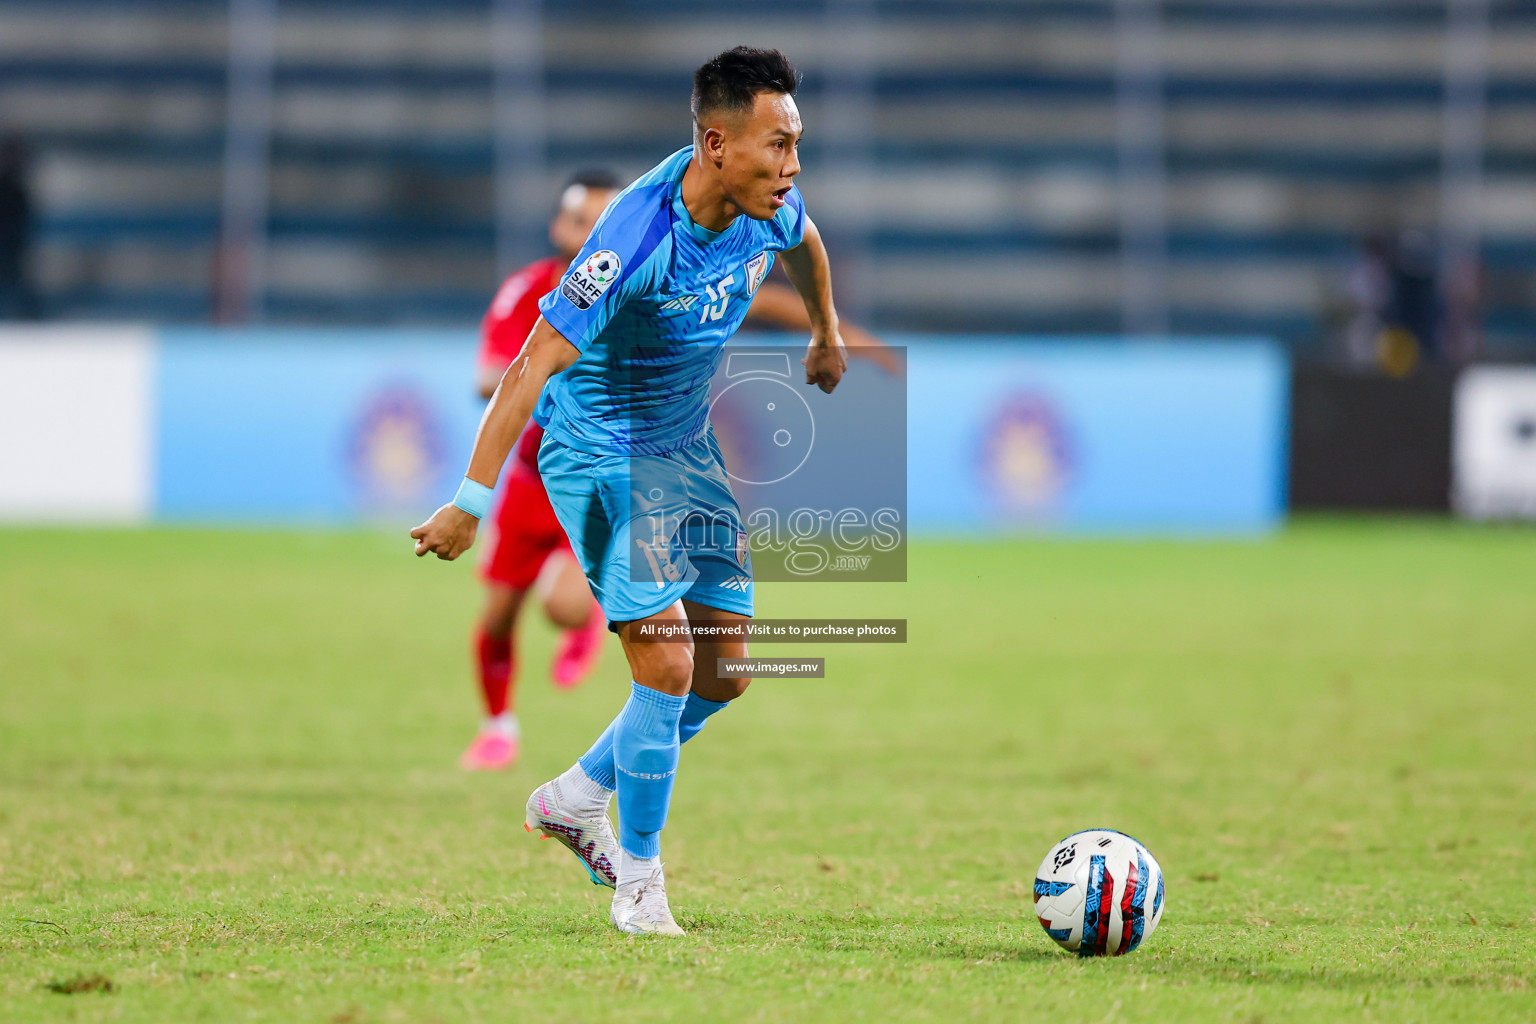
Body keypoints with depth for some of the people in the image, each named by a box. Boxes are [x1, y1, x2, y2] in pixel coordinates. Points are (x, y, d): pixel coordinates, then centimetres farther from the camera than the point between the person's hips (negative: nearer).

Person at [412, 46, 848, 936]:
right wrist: (471, 504, -36)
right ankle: (639, 882, 0)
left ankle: (577, 798, 29)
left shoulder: (768, 211, -10)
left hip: (689, 447, 8)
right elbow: (534, 367, -33)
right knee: (667, 664, -16)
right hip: (600, 453, -8)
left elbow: (803, 241, 18)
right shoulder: (637, 237, -31)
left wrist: (827, 334, 35)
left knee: (724, 674, 7)